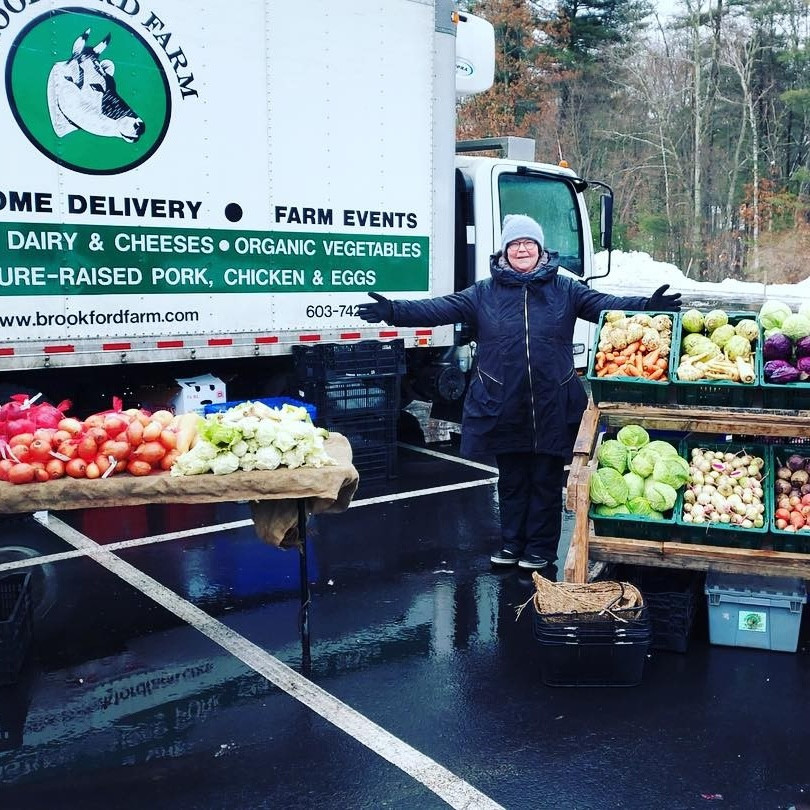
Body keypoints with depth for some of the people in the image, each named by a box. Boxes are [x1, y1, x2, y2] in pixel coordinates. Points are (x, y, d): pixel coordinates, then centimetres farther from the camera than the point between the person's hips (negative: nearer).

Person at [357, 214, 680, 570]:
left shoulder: (565, 289, 6)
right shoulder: (484, 292, 6)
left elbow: (606, 304, -2)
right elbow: (439, 309, -1)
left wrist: (647, 307, -18)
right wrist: (393, 311, -13)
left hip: (552, 407, -1)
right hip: (503, 407, 1)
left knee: (547, 480, 8)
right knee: (511, 478, 12)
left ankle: (541, 547, 22)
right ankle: (511, 543, 27)